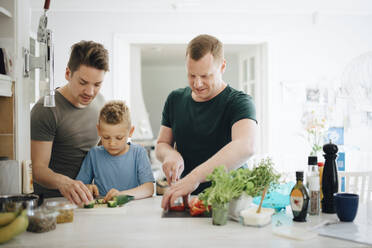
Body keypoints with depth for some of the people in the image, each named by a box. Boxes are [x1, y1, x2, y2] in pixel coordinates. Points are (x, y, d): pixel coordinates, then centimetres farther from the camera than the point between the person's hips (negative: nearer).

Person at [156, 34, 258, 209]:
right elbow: (161, 144, 16)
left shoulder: (238, 102, -9)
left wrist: (195, 177, -37)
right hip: (185, 201, 5)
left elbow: (246, 147, -28)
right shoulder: (175, 99, 10)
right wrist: (170, 154, -9)